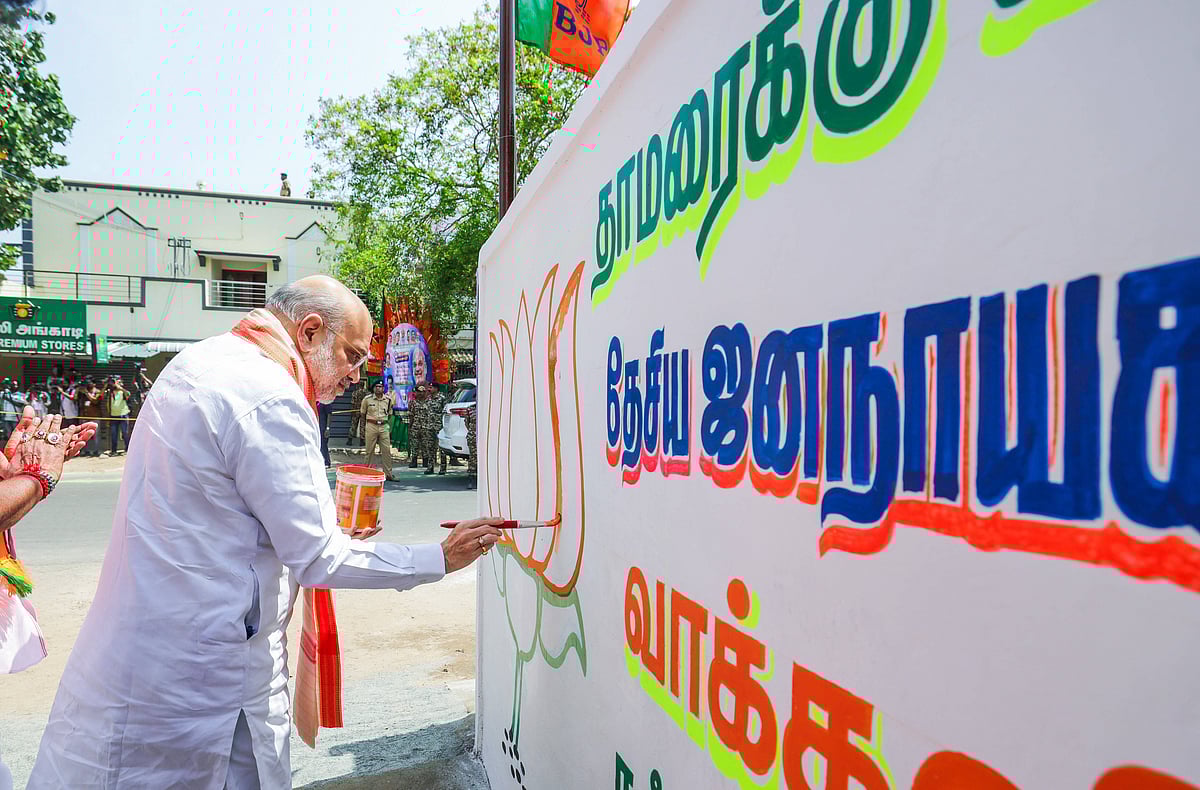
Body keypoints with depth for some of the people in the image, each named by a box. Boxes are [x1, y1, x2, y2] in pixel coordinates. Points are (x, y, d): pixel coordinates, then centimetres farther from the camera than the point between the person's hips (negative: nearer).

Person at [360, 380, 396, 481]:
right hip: (371, 426, -2)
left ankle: (388, 474, 3)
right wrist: (364, 426, 10)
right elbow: (363, 413, 11)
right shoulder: (367, 399, 1)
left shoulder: (388, 400, 7)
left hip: (384, 427, 2)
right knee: (370, 450, 2)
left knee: (386, 450, -1)